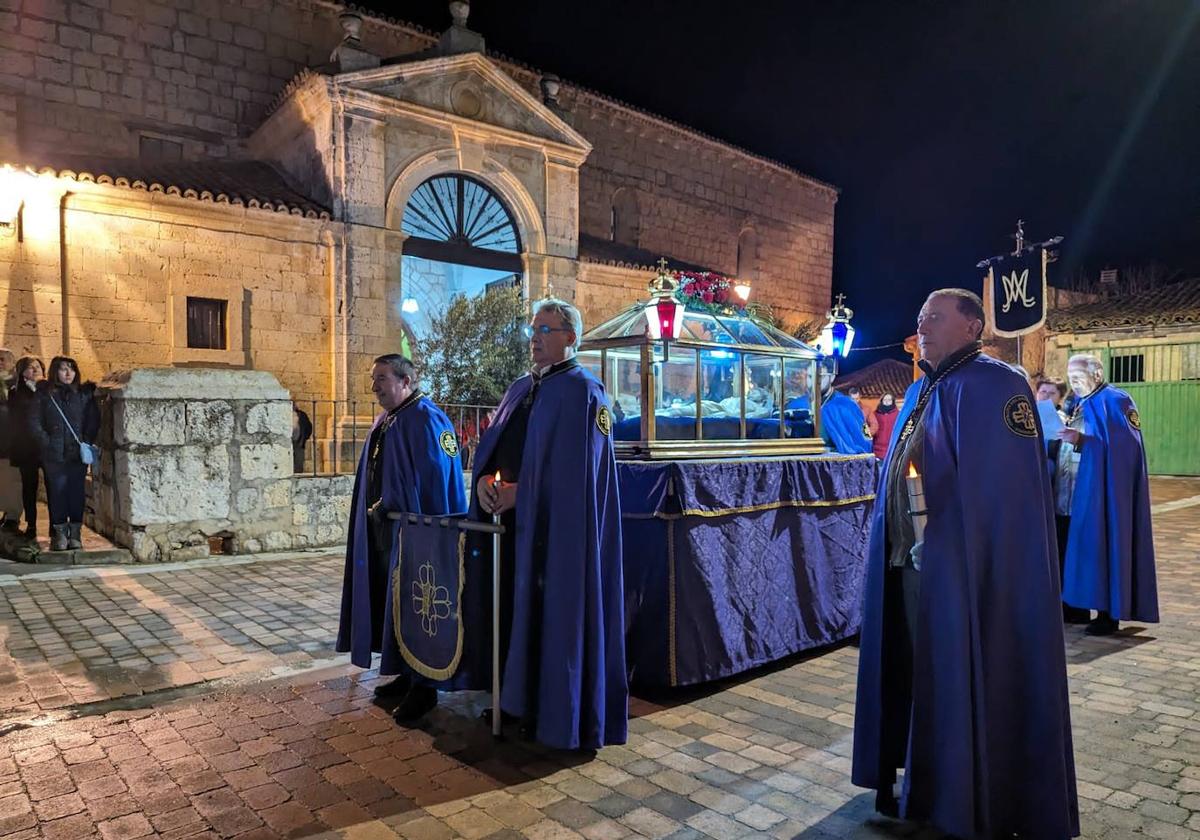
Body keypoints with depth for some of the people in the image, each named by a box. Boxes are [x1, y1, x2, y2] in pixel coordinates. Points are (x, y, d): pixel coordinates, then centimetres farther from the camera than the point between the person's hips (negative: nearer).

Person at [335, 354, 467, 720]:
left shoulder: (425, 419, -14)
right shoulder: (384, 422, 13)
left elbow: (436, 479, -19)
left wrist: (390, 506, -16)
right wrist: (374, 508, 12)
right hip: (381, 528, 9)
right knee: (391, 602, 14)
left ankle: (423, 686, 10)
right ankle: (405, 674, 27)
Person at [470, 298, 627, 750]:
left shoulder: (583, 391, -9)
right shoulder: (519, 389, 16)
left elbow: (572, 468, -18)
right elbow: (491, 443, 14)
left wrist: (517, 492, -17)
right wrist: (484, 480, -6)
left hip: (556, 526, -7)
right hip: (512, 518, 7)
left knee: (554, 614, 1)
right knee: (514, 607, 12)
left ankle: (558, 714, 16)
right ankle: (517, 699, 28)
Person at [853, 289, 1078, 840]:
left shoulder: (994, 385, -12)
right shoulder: (920, 391, 14)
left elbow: (1003, 485, -20)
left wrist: (964, 557, -23)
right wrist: (891, 543, 18)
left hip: (962, 566, -8)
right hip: (906, 561, 8)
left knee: (963, 684, 4)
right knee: (919, 676, 17)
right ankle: (924, 786, 34)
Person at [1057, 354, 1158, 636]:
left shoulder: (1115, 401, -6)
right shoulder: (1076, 405, 17)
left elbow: (1125, 445, -17)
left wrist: (1081, 440, -24)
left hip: (1100, 493, -7)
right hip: (1069, 493, 8)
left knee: (1101, 550, -4)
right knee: (1073, 550, 9)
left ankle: (1109, 613, 3)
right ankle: (1076, 606, 17)